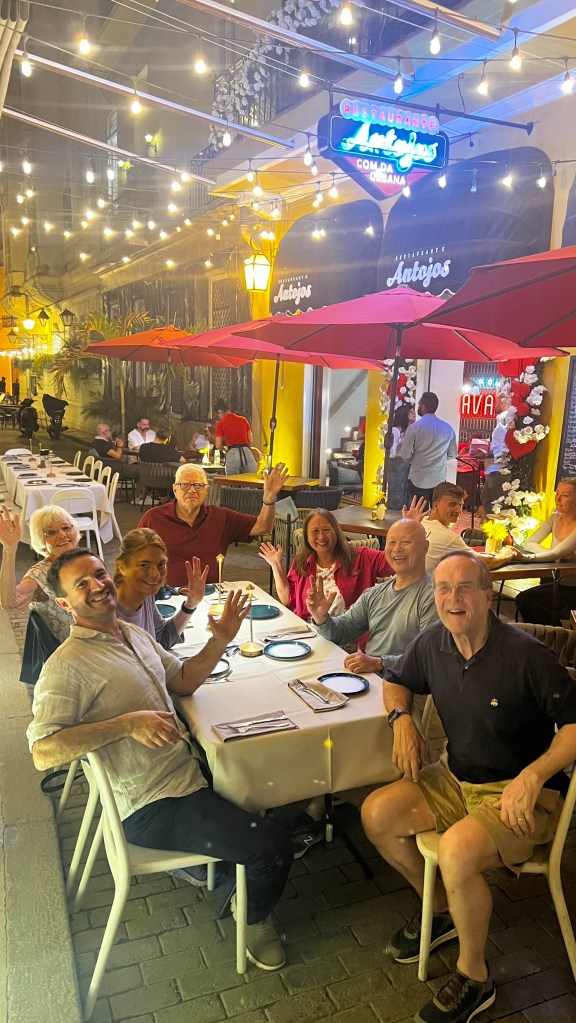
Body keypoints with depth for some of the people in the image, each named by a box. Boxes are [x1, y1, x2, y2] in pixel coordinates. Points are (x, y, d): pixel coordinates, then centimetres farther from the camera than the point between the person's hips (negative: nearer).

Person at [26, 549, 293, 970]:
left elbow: (183, 680, 15)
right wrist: (127, 723, -34)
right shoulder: (67, 666, -19)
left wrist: (220, 640, 0)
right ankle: (255, 920, 20)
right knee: (273, 847, -13)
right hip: (152, 808, -9)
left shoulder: (135, 634, 8)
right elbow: (44, 751, -27)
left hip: (187, 769, 9)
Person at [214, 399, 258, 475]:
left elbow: (218, 446, 1)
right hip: (247, 452, 3)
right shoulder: (243, 419, 13)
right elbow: (250, 441, 14)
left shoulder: (220, 424, 4)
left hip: (232, 453, -2)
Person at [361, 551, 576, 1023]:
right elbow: (397, 681, 14)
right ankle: (442, 908, 19)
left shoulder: (525, 655, -23)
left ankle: (474, 976, 0)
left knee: (457, 850, -30)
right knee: (377, 814, -7)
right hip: (456, 777, 7)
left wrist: (533, 776, -27)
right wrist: (402, 719, -6)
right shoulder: (433, 642, -4)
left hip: (519, 794, -6)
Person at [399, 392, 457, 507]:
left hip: (418, 480, -4)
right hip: (440, 480, 4)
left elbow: (405, 456, -9)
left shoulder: (414, 427, -11)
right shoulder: (448, 428, 2)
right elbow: (453, 454, 10)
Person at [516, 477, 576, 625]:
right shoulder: (555, 518, 3)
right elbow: (529, 544, -1)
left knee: (538, 606, -23)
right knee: (522, 599, -12)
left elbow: (556, 554, -29)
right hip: (560, 583, 6)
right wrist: (555, 554, -19)